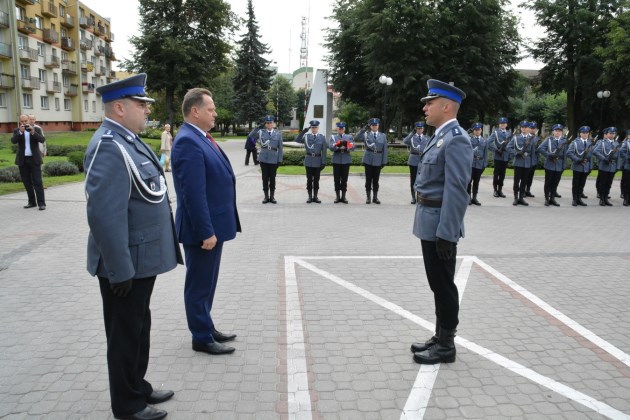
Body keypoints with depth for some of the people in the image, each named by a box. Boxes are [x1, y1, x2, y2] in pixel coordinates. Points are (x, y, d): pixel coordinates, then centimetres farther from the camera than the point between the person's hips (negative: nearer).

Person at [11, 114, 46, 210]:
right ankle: (32, 202, 16)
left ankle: (41, 203, -9)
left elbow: (42, 140, -12)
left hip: (34, 159, -2)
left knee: (37, 182, -7)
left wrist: (33, 132, -24)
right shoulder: (17, 131, 4)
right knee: (27, 182, 7)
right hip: (22, 160, 2)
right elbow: (13, 141, -12)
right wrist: (20, 132, -24)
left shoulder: (36, 129, 2)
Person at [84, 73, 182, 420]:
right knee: (125, 333, 7)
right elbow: (105, 215, -28)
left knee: (139, 328, 21)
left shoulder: (128, 140, 10)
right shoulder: (109, 146, -21)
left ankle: (138, 387, 39)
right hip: (127, 264, -9)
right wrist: (120, 270, -25)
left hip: (142, 258, 9)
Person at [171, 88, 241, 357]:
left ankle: (207, 327, 34)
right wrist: (206, 232, -23)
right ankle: (202, 338, 19)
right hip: (202, 229, -10)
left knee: (207, 282, 20)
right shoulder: (188, 142, -20)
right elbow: (193, 193, -24)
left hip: (213, 225, 10)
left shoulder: (201, 138, 11)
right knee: (199, 284, 5)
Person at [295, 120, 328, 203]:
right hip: (308, 161, 0)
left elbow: (324, 151, 1)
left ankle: (315, 196, 14)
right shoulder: (306, 136, 4)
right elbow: (297, 140, -13)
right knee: (309, 179, 4)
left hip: (318, 161, 0)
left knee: (316, 180, 6)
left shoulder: (322, 137, 5)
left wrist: (323, 162, -5)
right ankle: (310, 196, 10)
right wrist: (304, 131, -18)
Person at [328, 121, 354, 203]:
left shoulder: (349, 137, 12)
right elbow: (331, 147, -7)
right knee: (337, 179, 2)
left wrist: (346, 148, -24)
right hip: (336, 160, 0)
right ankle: (337, 197, 9)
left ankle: (343, 197, 9)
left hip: (346, 160, 1)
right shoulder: (333, 137, 10)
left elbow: (352, 147, -4)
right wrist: (339, 147, -24)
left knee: (344, 179, 3)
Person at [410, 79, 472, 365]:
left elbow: (455, 190, -22)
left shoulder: (456, 139, -17)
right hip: (430, 223, 10)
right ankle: (440, 337, 29)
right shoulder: (440, 136, 14)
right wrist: (433, 227, 18)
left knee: (443, 285, 2)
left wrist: (446, 233, -24)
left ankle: (446, 345, 15)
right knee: (437, 284, 16)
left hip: (440, 225, -10)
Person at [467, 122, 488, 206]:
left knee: (476, 181, 8)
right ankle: (468, 198, 3)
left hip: (480, 163, 3)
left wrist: (485, 164, 2)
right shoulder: (469, 140, 3)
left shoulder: (485, 141, 12)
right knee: (469, 181, -1)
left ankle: (474, 198, 15)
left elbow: (485, 153, 10)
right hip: (470, 163, -3)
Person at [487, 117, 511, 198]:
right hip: (498, 156, -3)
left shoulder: (509, 133, 14)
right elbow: (489, 142, -9)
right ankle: (495, 190, 9)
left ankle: (500, 190, 14)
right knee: (496, 173, 1)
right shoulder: (495, 132, 1)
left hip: (506, 157, 3)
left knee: (502, 174, 6)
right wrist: (496, 150, -14)